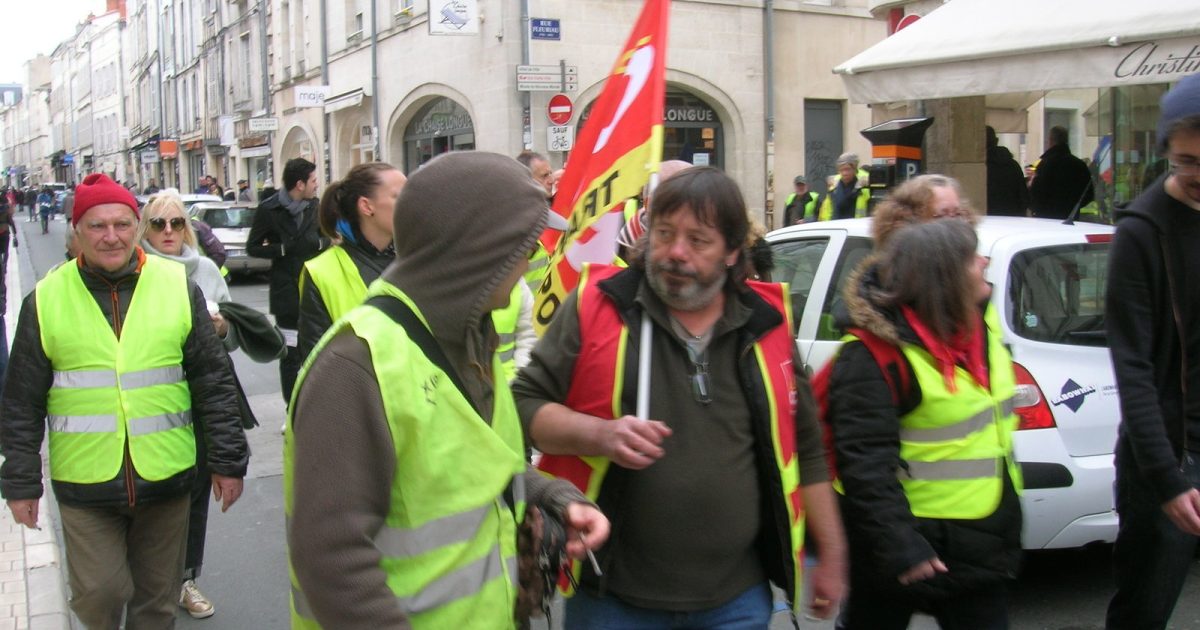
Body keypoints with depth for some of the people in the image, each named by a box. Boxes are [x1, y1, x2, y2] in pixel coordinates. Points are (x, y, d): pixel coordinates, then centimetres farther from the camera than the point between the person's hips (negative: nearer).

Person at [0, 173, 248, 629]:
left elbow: (214, 382, 3)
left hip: (166, 478, 1)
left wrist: (228, 461, 3)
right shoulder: (46, 300, -1)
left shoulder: (178, 287, 0)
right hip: (85, 485, -1)